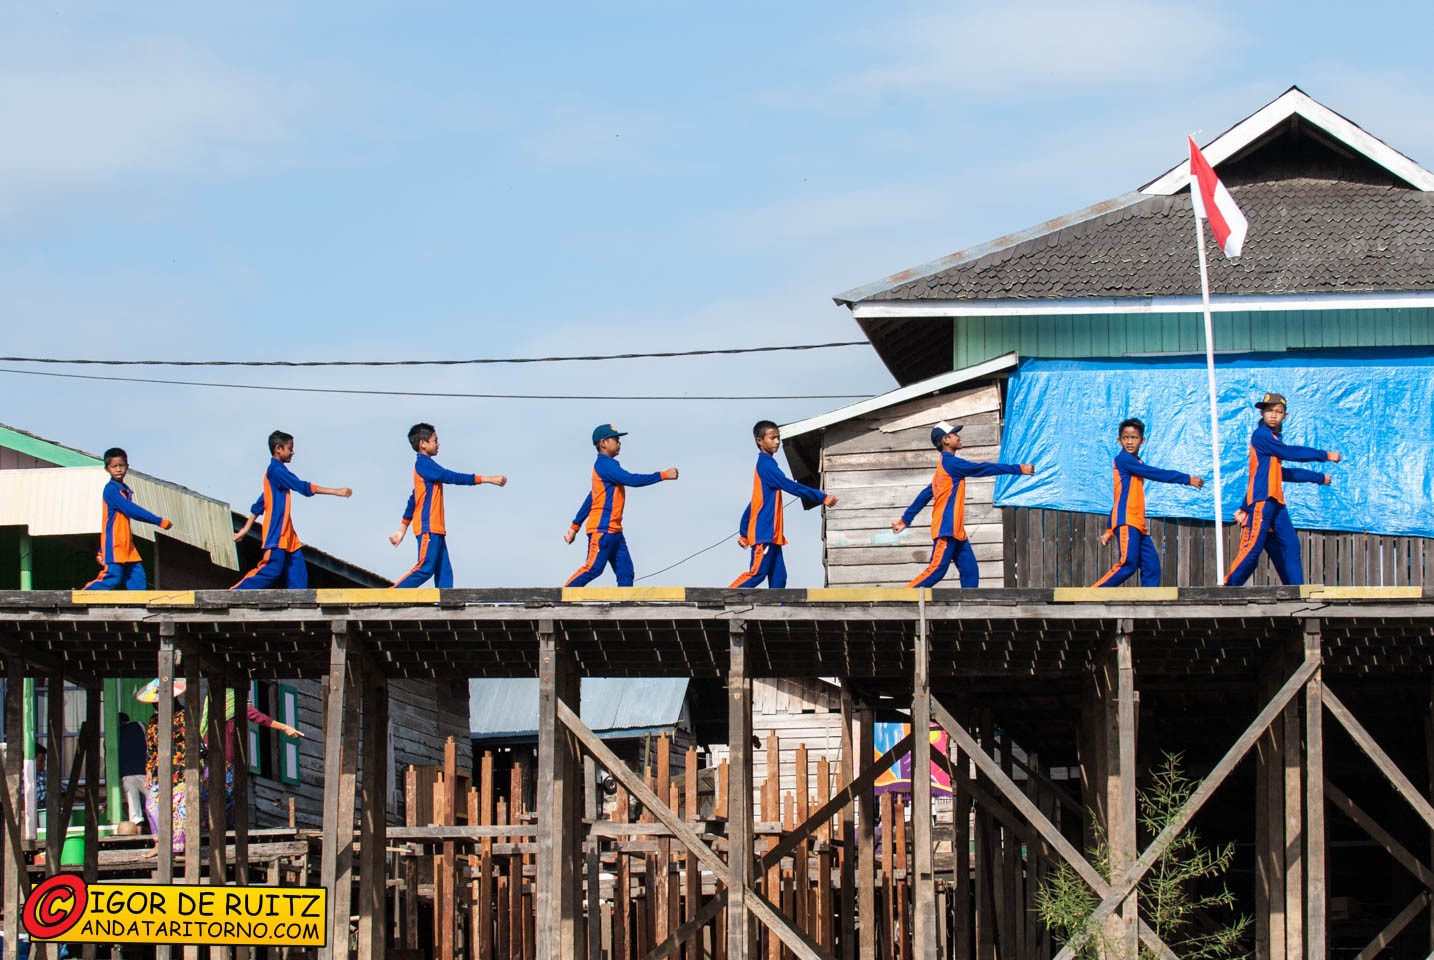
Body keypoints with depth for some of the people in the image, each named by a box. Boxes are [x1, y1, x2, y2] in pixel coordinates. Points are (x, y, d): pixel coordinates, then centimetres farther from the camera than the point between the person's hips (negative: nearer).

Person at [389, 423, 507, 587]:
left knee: (444, 572, 2)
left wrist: (403, 530, 27)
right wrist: (487, 479, -19)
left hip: (435, 529, 10)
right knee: (425, 569, -14)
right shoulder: (424, 464, -9)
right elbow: (453, 477, -18)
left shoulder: (424, 466, 21)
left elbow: (413, 500, 25)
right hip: (428, 527, -10)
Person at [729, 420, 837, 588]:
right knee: (757, 573, -12)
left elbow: (753, 503, 23)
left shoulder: (766, 465, 20)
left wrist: (744, 533, 24)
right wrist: (822, 497, -19)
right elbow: (791, 486, -18)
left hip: (771, 535, 10)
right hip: (763, 534, -10)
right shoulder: (766, 465, -10)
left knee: (778, 577, 3)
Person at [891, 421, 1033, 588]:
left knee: (970, 571, 3)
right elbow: (984, 469, -11)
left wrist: (905, 520, 24)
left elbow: (925, 495, 22)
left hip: (956, 531, 10)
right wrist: (1019, 469, -8)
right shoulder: (951, 463, -9)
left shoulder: (945, 465, 20)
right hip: (946, 529, -10)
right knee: (936, 570, -13)